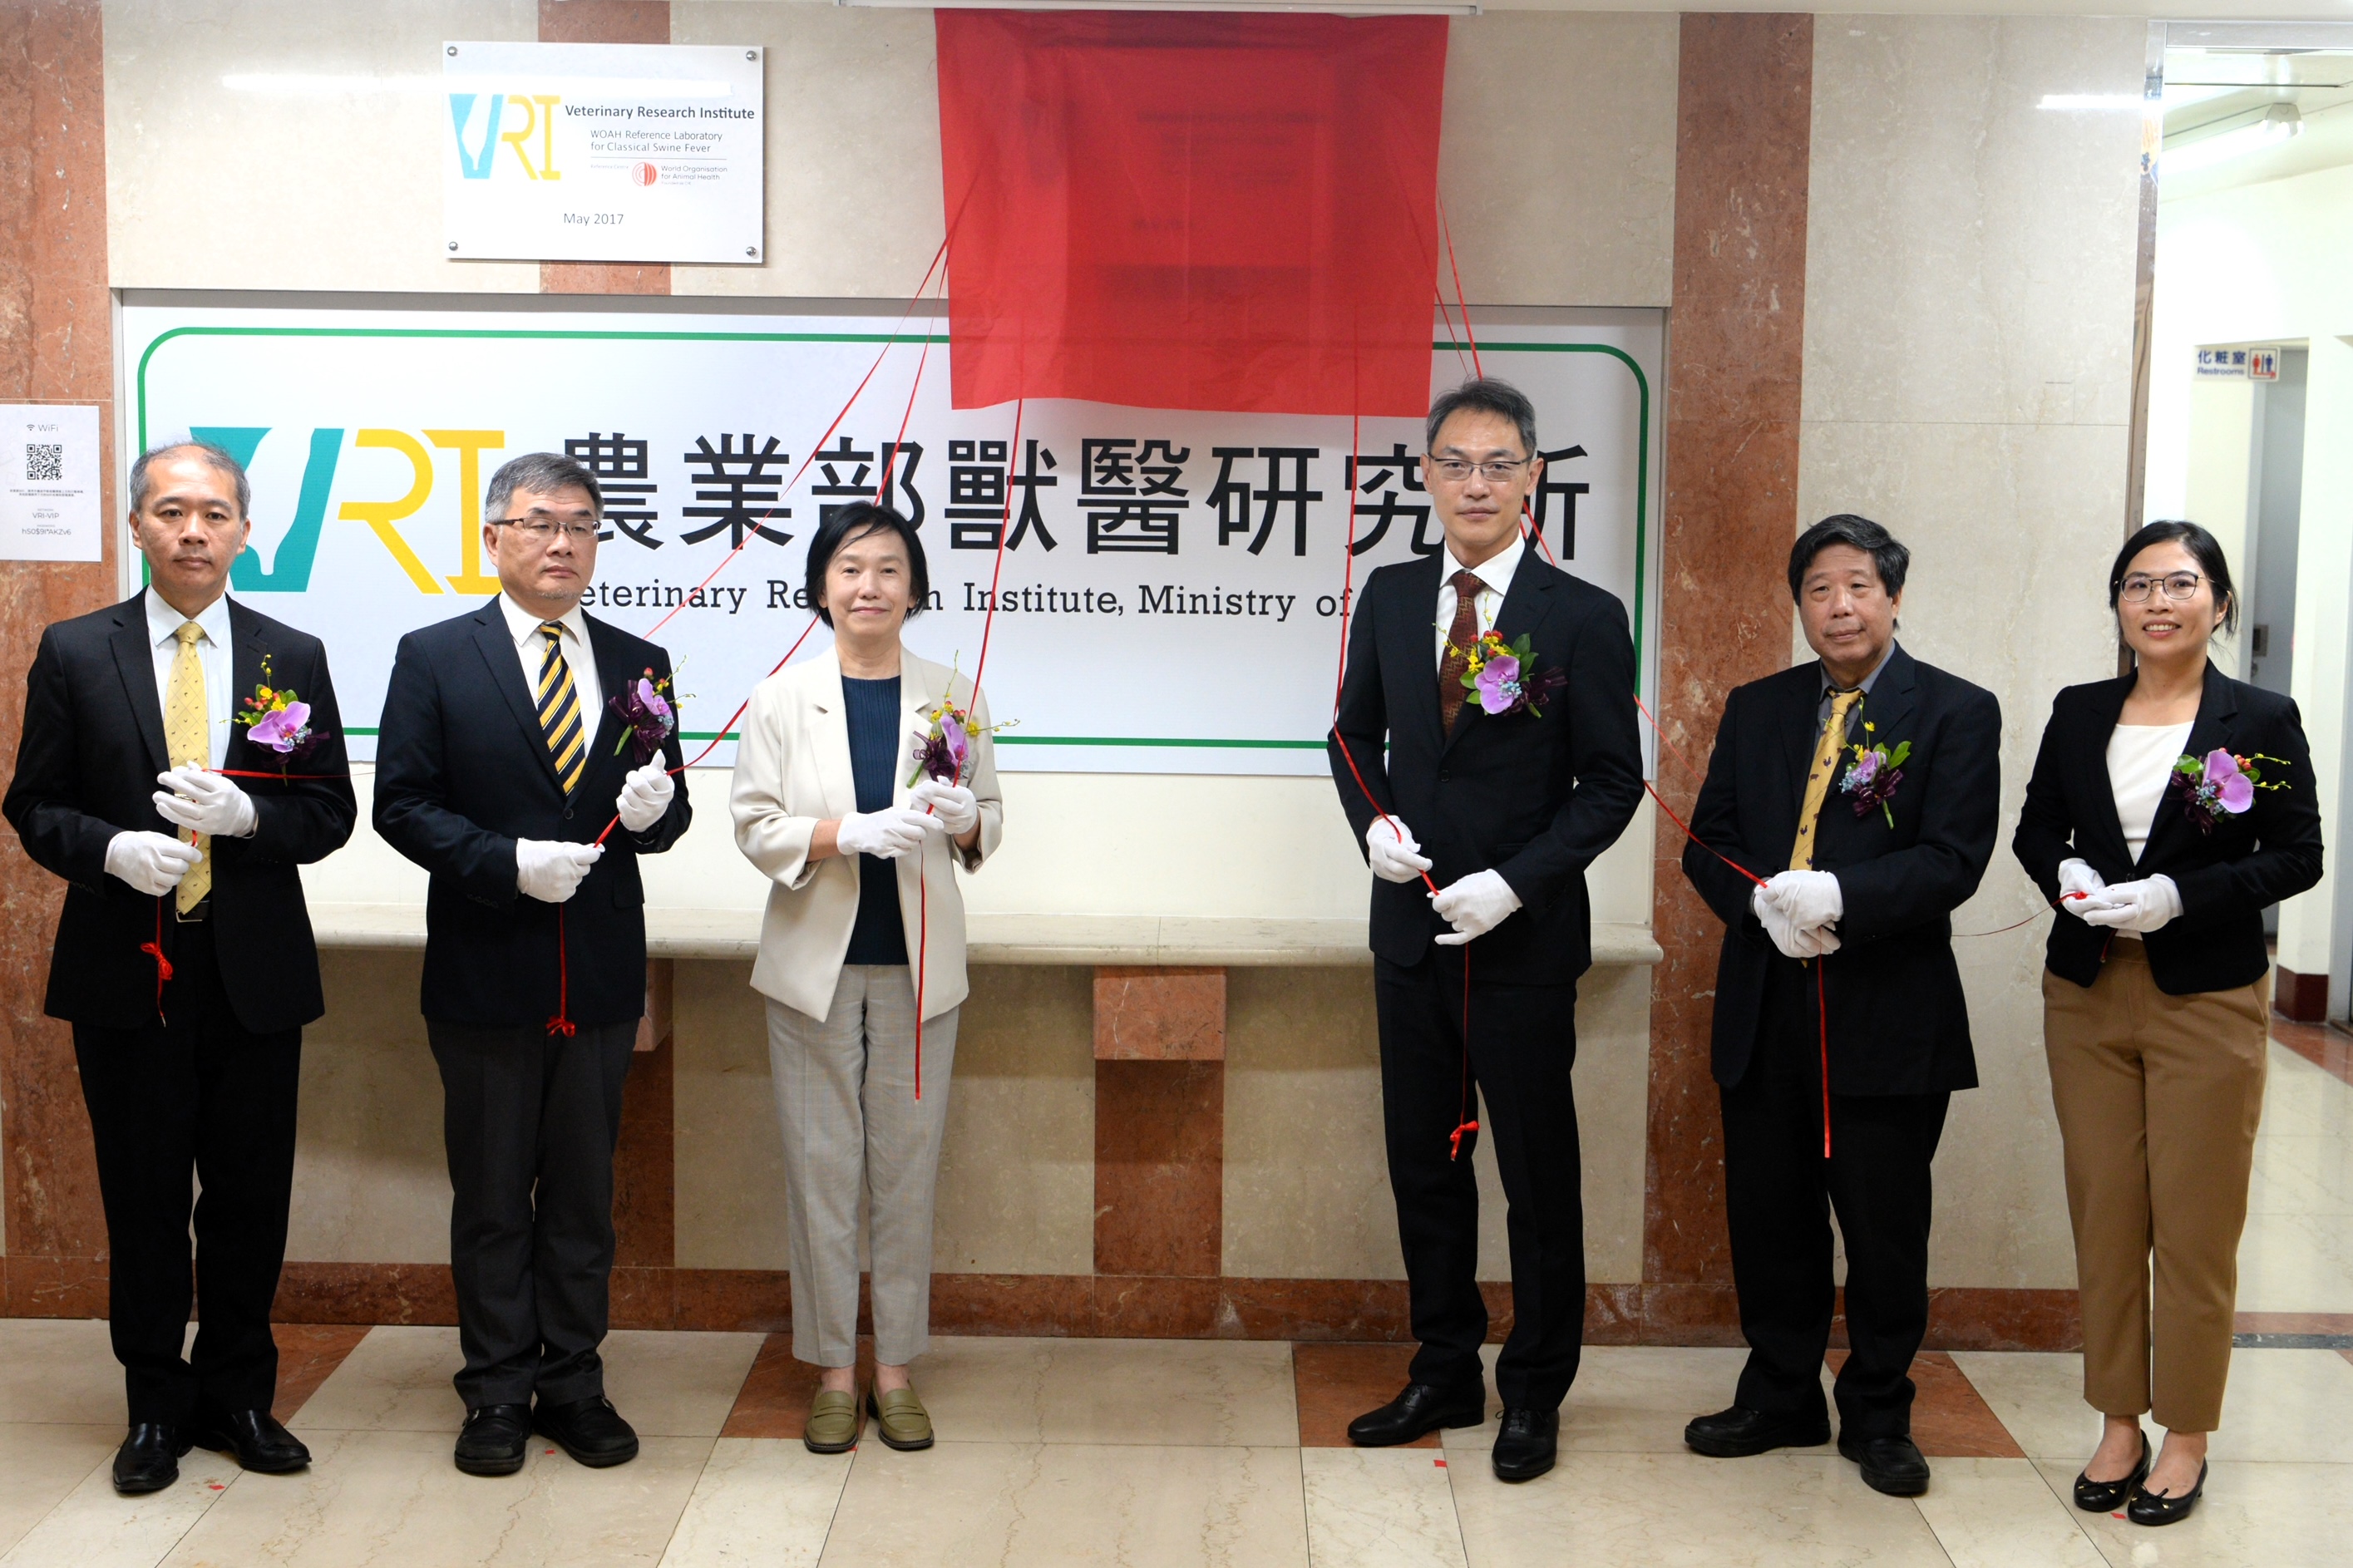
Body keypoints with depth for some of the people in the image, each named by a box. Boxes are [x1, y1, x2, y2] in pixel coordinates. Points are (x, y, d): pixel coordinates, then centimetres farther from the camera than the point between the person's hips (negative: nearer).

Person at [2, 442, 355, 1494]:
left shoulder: (293, 658, 5)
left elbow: (329, 814, 4)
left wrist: (244, 814, -16)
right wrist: (111, 849, -16)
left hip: (255, 970, 1)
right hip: (125, 967, -1)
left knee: (251, 1193, 8)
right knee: (143, 1196, 7)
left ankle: (238, 1393, 23)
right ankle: (157, 1404, 21)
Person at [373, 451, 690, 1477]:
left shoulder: (638, 665, 7)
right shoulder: (434, 658, -1)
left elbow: (664, 816, 9)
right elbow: (402, 806, -6)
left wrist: (656, 807, -15)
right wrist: (508, 863, -19)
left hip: (602, 974, 3)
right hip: (486, 971, -3)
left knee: (584, 1191, 12)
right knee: (491, 1195, 8)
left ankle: (573, 1384, 23)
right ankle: (498, 1393, 20)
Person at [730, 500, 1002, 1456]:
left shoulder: (952, 700, 5)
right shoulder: (781, 700, 1)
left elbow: (988, 827, 10)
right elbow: (754, 824, -5)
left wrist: (964, 820, -14)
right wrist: (853, 831, -20)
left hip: (916, 963, 1)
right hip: (815, 963, -1)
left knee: (907, 1164, 5)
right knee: (820, 1164, 3)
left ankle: (897, 1366, 17)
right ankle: (832, 1369, 15)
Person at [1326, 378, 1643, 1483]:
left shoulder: (1583, 618, -7)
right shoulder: (1388, 598, 5)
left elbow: (1612, 782, -7)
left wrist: (1514, 883, -17)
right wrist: (1374, 825, -5)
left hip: (1525, 938, -4)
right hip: (1410, 931, 4)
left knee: (1538, 1175, 7)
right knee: (1423, 1166, 13)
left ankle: (1534, 1393, 22)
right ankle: (1444, 1373, 29)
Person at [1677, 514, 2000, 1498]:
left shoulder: (1956, 712, -2)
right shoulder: (1755, 710, 12)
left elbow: (1952, 860, -11)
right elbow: (1707, 842, 8)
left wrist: (1838, 897, -24)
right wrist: (1764, 902, -12)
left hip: (1890, 1012, -4)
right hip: (1767, 1009, 4)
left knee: (1886, 1226, 6)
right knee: (1768, 1215, 12)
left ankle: (1878, 1417, 23)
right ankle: (1779, 1398, 29)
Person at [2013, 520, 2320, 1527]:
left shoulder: (2263, 720, -4)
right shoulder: (2078, 714, 6)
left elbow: (2298, 856, -5)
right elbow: (2035, 829, 11)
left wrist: (2180, 895, -18)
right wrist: (2067, 876, -11)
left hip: (2207, 1001, -3)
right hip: (2087, 994, 3)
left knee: (2195, 1226, 2)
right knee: (2104, 1217, 8)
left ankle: (2186, 1438, 16)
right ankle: (2120, 1425, 20)